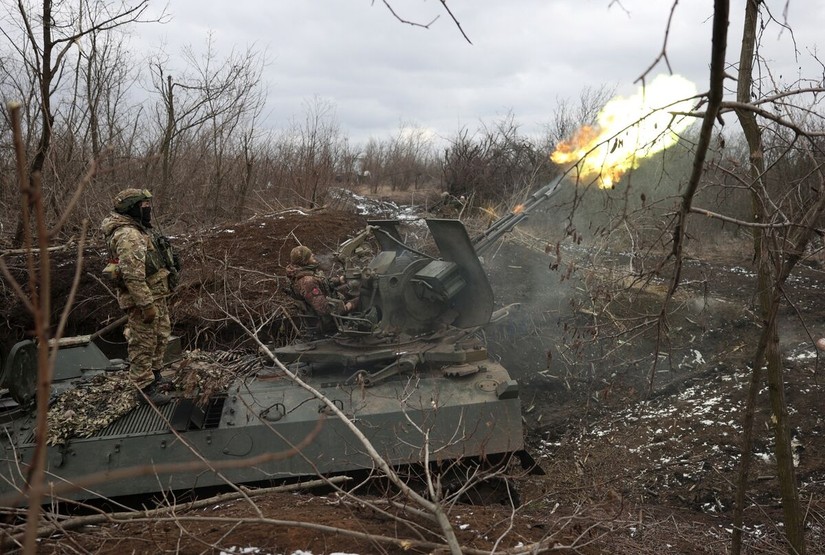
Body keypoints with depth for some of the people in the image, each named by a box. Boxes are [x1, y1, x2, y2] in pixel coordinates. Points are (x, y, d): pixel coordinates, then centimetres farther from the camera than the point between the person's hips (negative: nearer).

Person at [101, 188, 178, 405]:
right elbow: (133, 275, -27)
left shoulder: (140, 229, 13)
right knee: (143, 343, -1)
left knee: (161, 335, 22)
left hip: (156, 295, 11)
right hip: (142, 298, -11)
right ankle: (145, 388, 8)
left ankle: (154, 374, 37)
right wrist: (147, 304, -26)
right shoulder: (128, 235, -22)